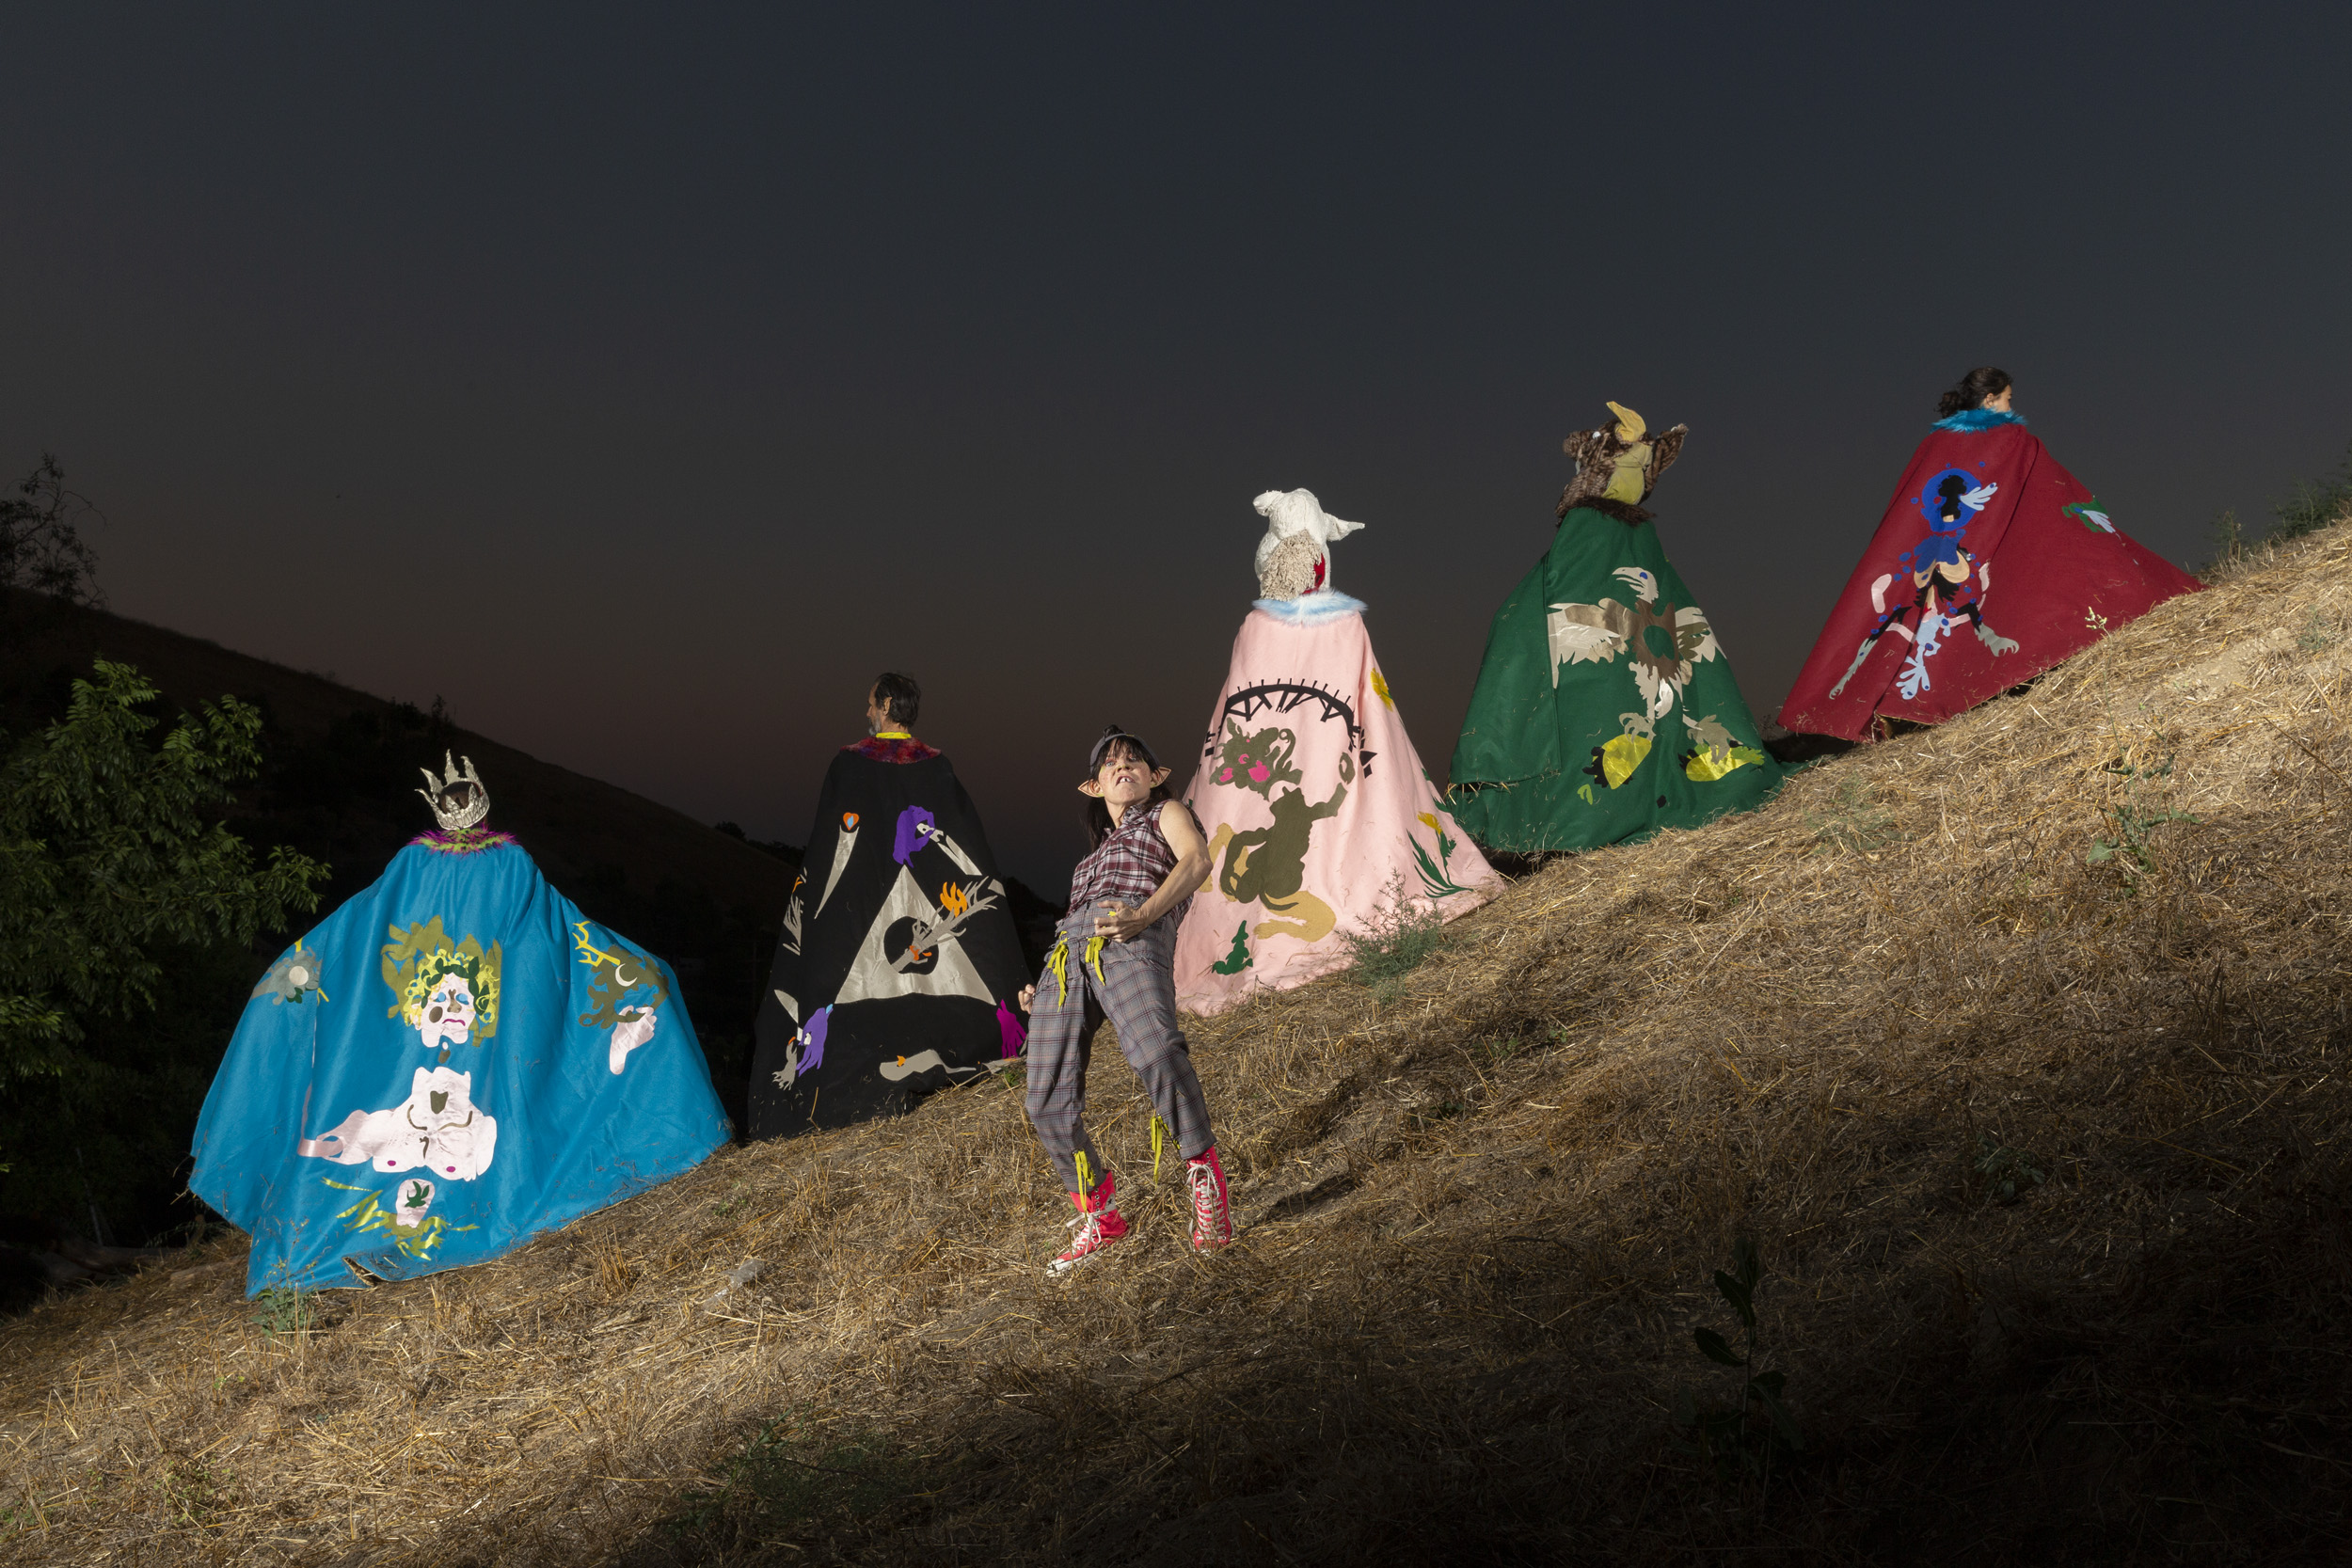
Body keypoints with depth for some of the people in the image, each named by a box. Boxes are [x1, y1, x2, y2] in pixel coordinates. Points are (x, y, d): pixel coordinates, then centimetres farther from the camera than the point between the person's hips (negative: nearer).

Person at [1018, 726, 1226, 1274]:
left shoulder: (1166, 813, 25)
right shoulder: (1096, 854, 41)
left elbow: (1196, 859, 3)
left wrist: (1143, 914, -14)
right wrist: (1042, 993, 17)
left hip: (1131, 939, -6)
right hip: (1066, 951, 6)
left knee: (1156, 1048, -36)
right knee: (1047, 1104, -8)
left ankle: (1204, 1175, -21)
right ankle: (1101, 1219, 5)